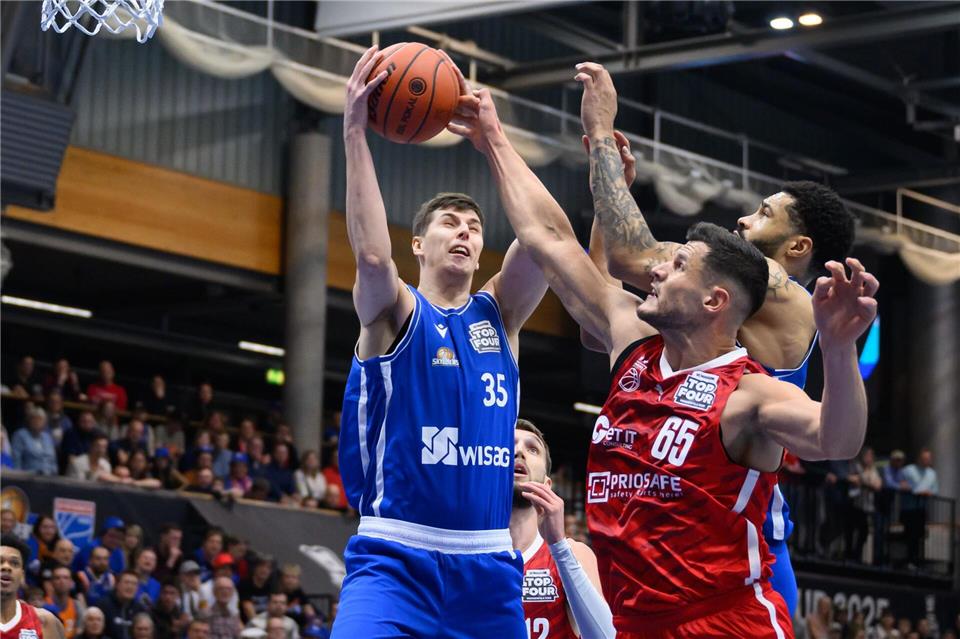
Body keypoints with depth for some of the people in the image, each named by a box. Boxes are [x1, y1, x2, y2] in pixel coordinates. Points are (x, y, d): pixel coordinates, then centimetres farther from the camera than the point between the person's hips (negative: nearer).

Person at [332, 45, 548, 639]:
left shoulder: (499, 313, 13)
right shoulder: (394, 311, 1)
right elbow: (372, 254, -21)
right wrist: (355, 132, -23)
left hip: (489, 566, 5)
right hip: (396, 559, -5)